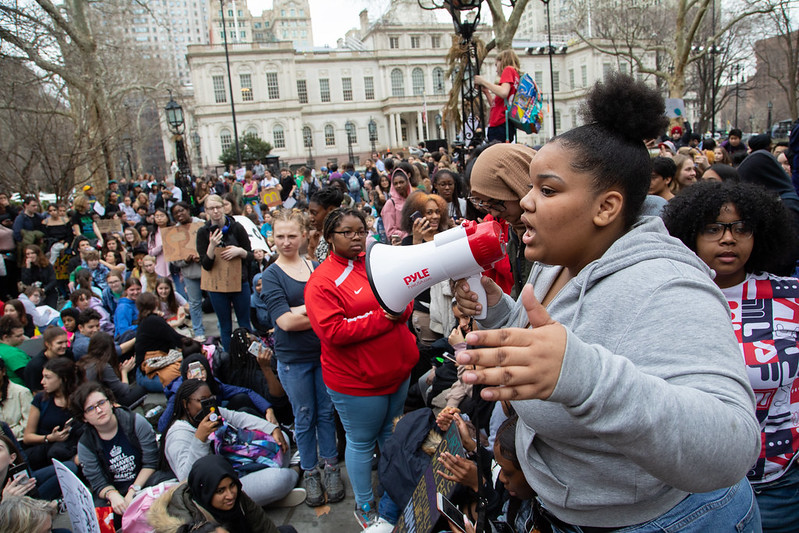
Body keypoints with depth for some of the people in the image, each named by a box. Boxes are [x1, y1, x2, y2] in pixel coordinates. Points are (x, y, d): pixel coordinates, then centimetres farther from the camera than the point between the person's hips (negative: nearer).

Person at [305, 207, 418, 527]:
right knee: (362, 442, 11)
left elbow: (407, 301, 9)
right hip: (357, 381, -6)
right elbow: (332, 332, -24)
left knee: (392, 435, 23)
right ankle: (364, 505, 33)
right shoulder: (322, 280, -14)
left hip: (397, 370, 6)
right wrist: (382, 317, -24)